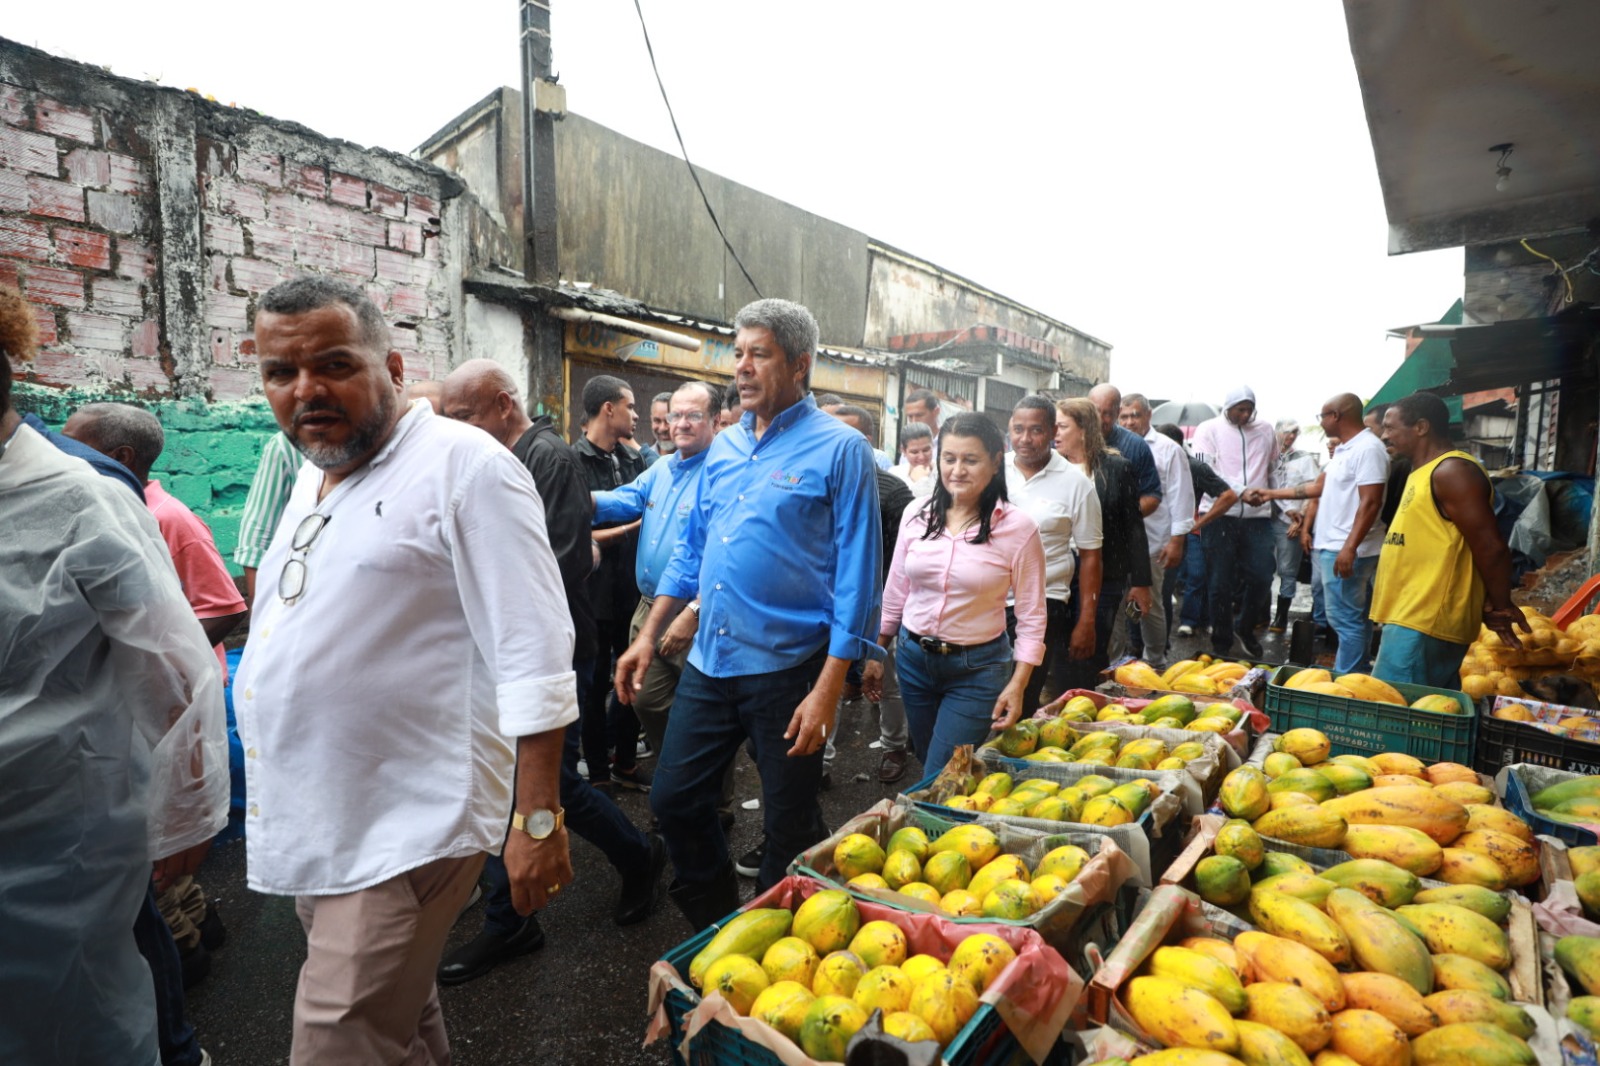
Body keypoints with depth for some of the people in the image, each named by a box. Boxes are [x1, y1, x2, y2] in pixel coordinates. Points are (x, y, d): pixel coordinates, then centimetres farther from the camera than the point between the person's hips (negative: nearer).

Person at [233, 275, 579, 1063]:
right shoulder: (311, 477, 11)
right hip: (315, 825, 8)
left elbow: (533, 659, -19)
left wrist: (538, 818, -21)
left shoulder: (463, 465, -15)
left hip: (404, 830, -8)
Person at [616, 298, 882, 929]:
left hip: (787, 668, -6)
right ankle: (713, 927, 39)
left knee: (789, 829, 10)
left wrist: (828, 692, -17)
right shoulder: (724, 446, 10)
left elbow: (856, 577, -13)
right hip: (708, 662, 6)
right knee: (673, 799, 15)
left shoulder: (839, 449, -9)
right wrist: (648, 637, 11)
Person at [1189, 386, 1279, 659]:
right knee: (1220, 583, 2)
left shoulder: (1265, 431, 11)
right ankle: (1221, 643, 15)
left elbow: (1274, 470, 22)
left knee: (1261, 577, 0)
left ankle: (1245, 626, 27)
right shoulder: (1209, 429, -1)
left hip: (1257, 515, 3)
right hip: (1220, 514, -3)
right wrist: (1240, 493, -24)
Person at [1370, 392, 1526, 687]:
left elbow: (1491, 548, -16)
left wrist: (1499, 606, -6)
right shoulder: (1424, 473, 18)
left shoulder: (1450, 472, -13)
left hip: (1424, 623, -10)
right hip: (1412, 617, 10)